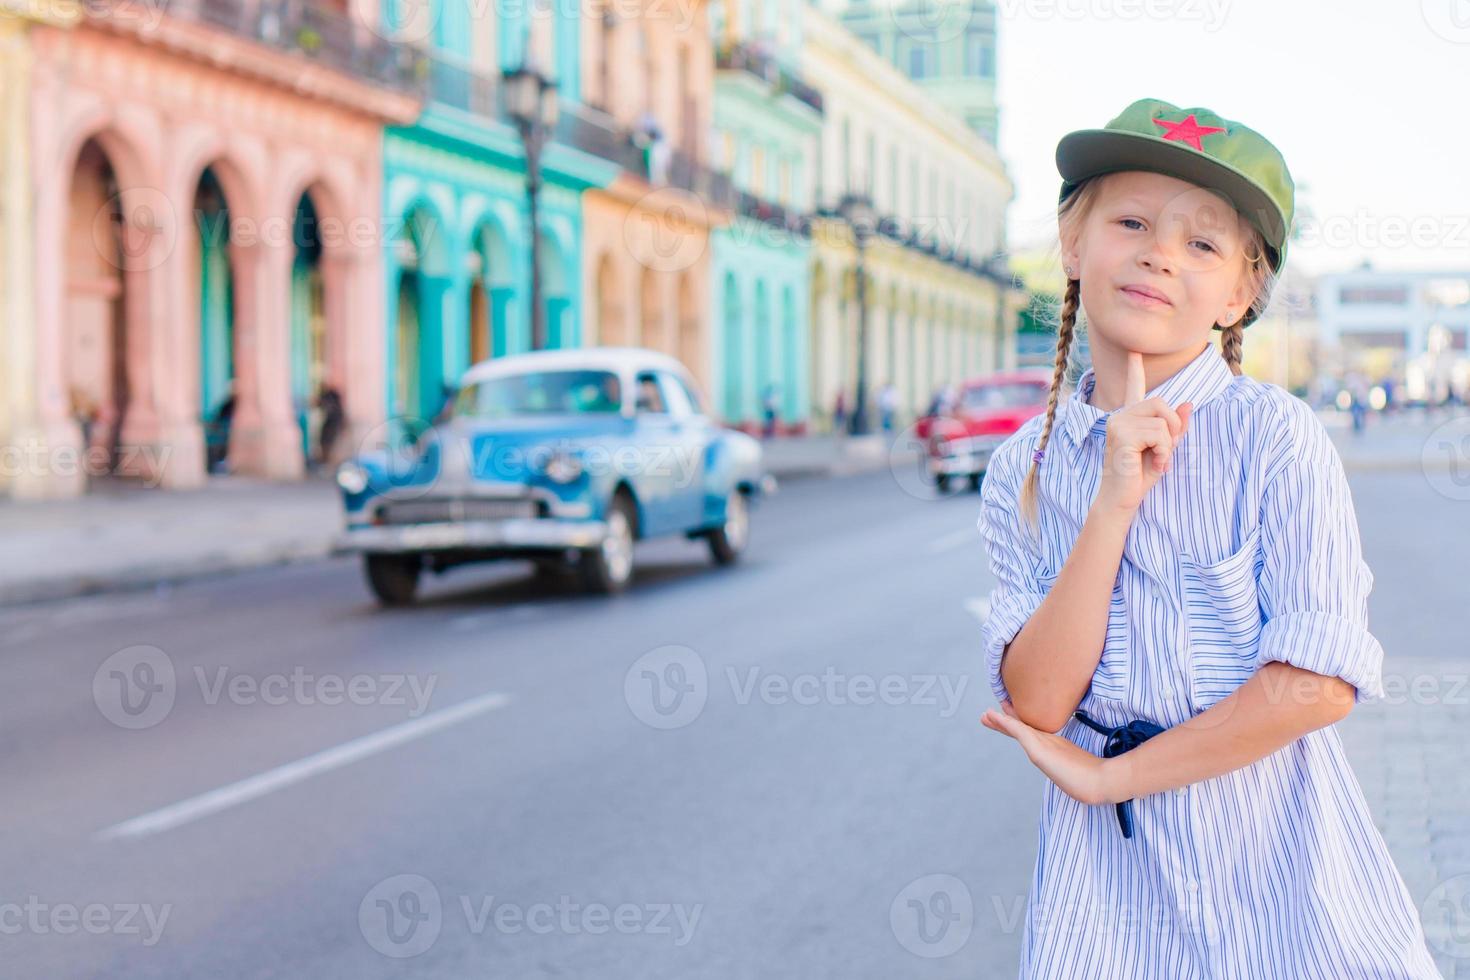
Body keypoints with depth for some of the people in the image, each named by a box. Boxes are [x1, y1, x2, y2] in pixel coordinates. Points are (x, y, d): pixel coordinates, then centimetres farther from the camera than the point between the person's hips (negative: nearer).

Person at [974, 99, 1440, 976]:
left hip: (1273, 836, -2)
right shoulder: (1024, 468, -1)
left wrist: (1103, 774, -11)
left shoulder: (1275, 434, -10)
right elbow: (1038, 702, -10)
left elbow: (1320, 682, -16)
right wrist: (1113, 503, -19)